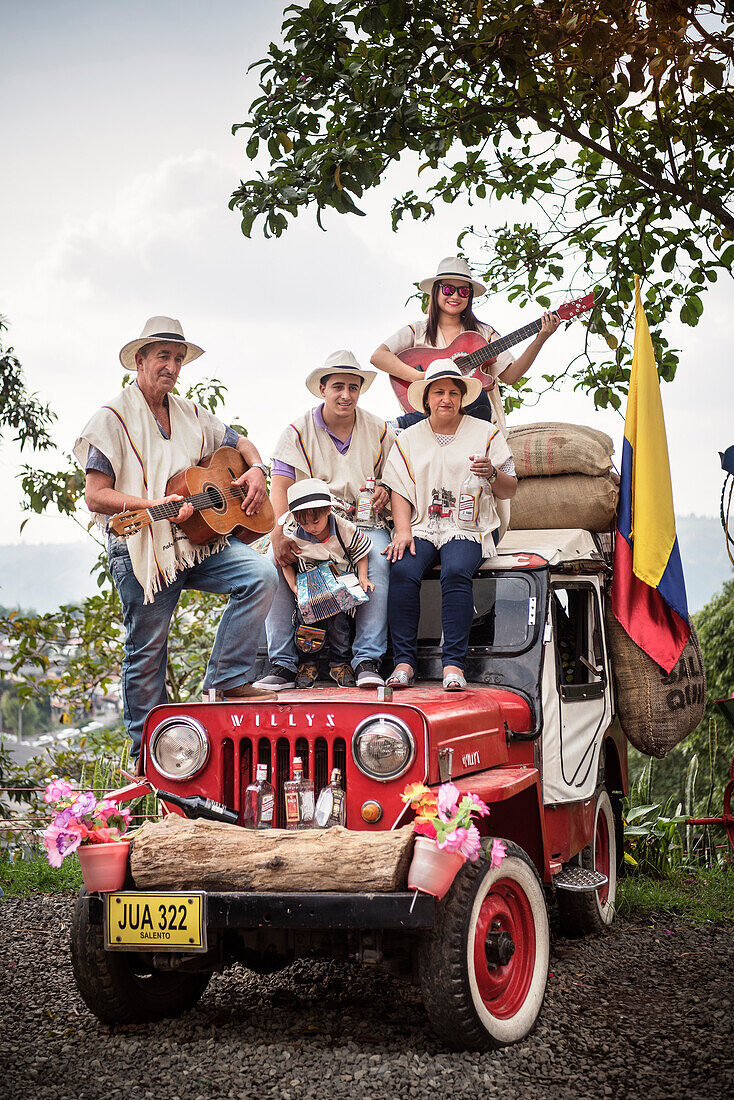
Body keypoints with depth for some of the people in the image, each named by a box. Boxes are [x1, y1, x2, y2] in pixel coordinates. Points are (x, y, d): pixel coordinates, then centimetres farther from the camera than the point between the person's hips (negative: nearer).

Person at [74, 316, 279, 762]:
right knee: (147, 651, 1)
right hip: (144, 550, -5)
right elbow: (96, 496, -10)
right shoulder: (114, 418, -3)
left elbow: (240, 443, 29)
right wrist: (153, 505, -23)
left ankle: (229, 679, -8)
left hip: (202, 540, 5)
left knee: (262, 576, -18)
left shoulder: (191, 414, 16)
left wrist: (256, 469, 5)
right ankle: (146, 753, 15)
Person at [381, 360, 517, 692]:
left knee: (456, 572, -34)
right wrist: (403, 531, -8)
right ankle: (404, 661, -27)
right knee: (403, 571, -30)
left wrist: (492, 474, -13)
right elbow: (399, 490, 10)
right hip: (421, 526, 2)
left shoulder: (485, 433, 11)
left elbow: (509, 491, 10)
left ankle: (453, 664, -34)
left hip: (468, 527, -2)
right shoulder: (409, 438, 17)